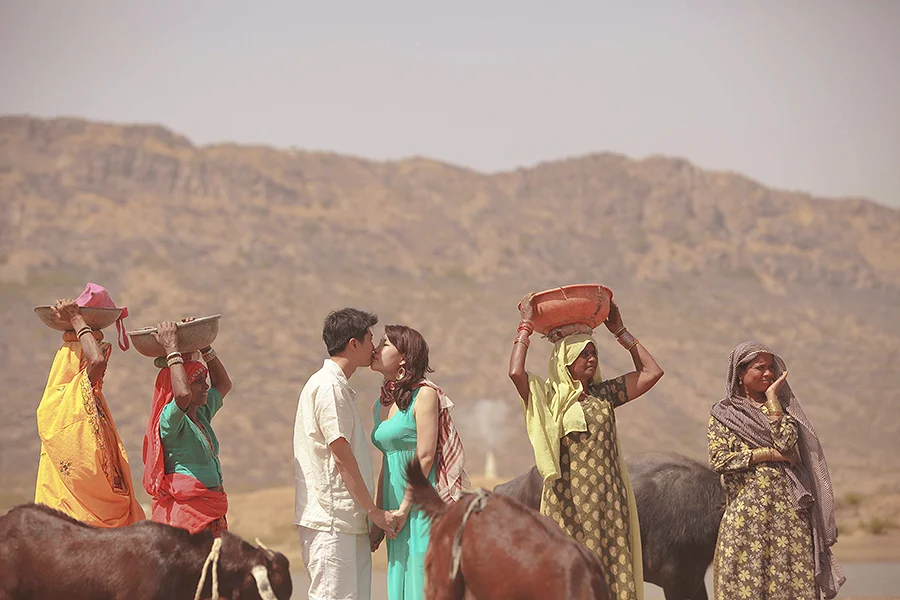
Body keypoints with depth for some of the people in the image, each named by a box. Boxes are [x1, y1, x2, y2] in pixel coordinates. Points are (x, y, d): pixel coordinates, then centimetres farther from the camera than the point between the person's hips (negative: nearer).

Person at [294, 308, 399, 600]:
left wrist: (370, 512, 16)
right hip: (330, 520, -10)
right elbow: (341, 455, -16)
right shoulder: (328, 386, -11)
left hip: (349, 520, 10)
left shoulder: (339, 386, 21)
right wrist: (374, 511, -12)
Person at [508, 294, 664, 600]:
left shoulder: (604, 393, 12)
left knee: (613, 569, 0)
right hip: (570, 500, -4)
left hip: (608, 500, 4)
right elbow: (515, 371, -17)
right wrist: (526, 324, -7)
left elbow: (651, 372, 16)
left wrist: (620, 331, 16)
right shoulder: (549, 397, 0)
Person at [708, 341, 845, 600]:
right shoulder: (722, 413, 8)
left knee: (793, 579, -5)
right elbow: (719, 460, -5)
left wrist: (772, 397, -1)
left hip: (788, 510, 2)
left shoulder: (780, 408, 14)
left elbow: (786, 442, -6)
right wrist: (770, 454, -7)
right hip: (746, 511, -2)